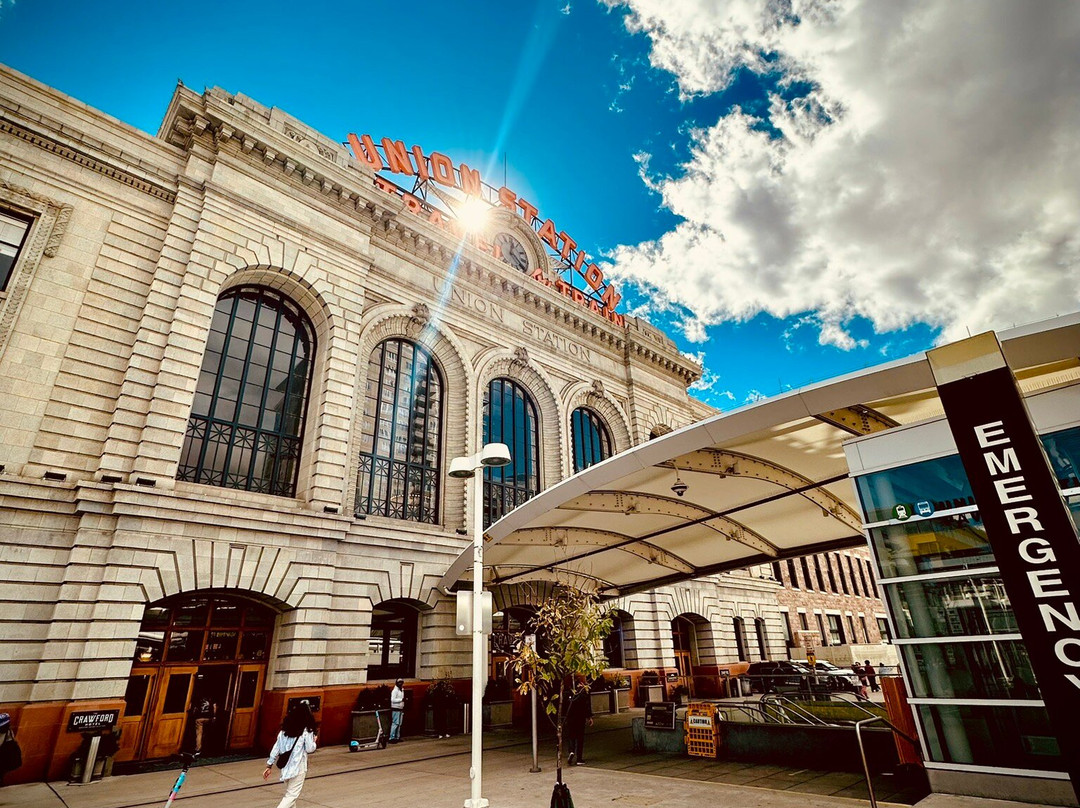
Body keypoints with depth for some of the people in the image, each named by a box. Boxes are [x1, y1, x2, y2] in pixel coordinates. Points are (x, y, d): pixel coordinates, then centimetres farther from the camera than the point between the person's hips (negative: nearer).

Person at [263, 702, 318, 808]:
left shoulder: (284, 730, 3)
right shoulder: (306, 731, -13)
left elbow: (276, 748, 4)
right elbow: (310, 749, -9)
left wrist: (269, 765, 12)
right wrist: (314, 741, 10)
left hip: (286, 766, 7)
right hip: (298, 767, -7)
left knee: (290, 793, 23)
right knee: (292, 795, 0)